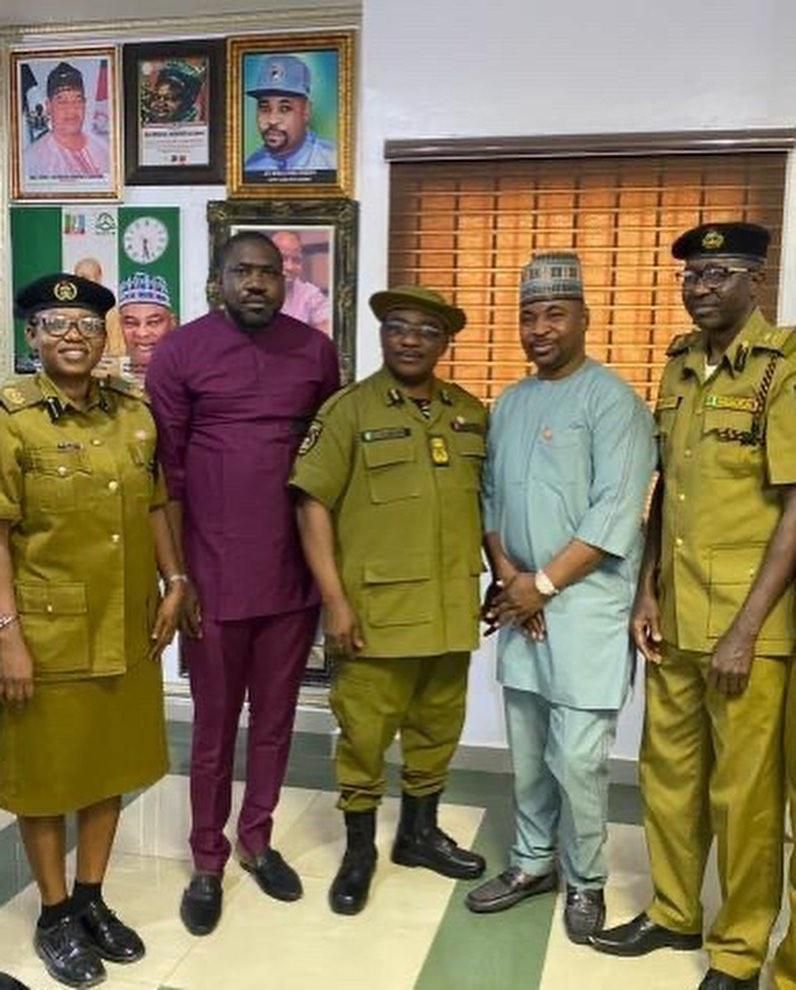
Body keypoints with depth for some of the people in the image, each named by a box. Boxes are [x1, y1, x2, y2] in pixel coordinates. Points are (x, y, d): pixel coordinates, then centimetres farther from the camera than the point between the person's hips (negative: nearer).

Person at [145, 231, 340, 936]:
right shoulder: (180, 351, -4)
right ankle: (207, 861, 29)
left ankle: (258, 841, 34)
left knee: (276, 717, 15)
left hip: (294, 573, 3)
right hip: (214, 575, -2)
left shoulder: (316, 350, 4)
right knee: (215, 724, 11)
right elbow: (166, 469, -3)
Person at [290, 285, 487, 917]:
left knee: (439, 728, 17)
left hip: (451, 610, 5)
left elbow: (487, 503, 18)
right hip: (377, 611, -4)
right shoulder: (349, 410, -6)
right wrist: (335, 600, -14)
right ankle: (359, 850, 25)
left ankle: (420, 832, 37)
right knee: (365, 734, 6)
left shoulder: (472, 415, 9)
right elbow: (313, 506, -10)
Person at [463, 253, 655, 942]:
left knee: (578, 758, -1)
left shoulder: (611, 399, -8)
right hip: (522, 603, 6)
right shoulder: (510, 404, 12)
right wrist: (507, 574, -3)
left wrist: (542, 583, -13)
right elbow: (490, 497, 12)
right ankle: (532, 863, 31)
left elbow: (616, 516, -15)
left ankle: (586, 881, 20)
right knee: (528, 750, 14)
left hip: (586, 606, -6)